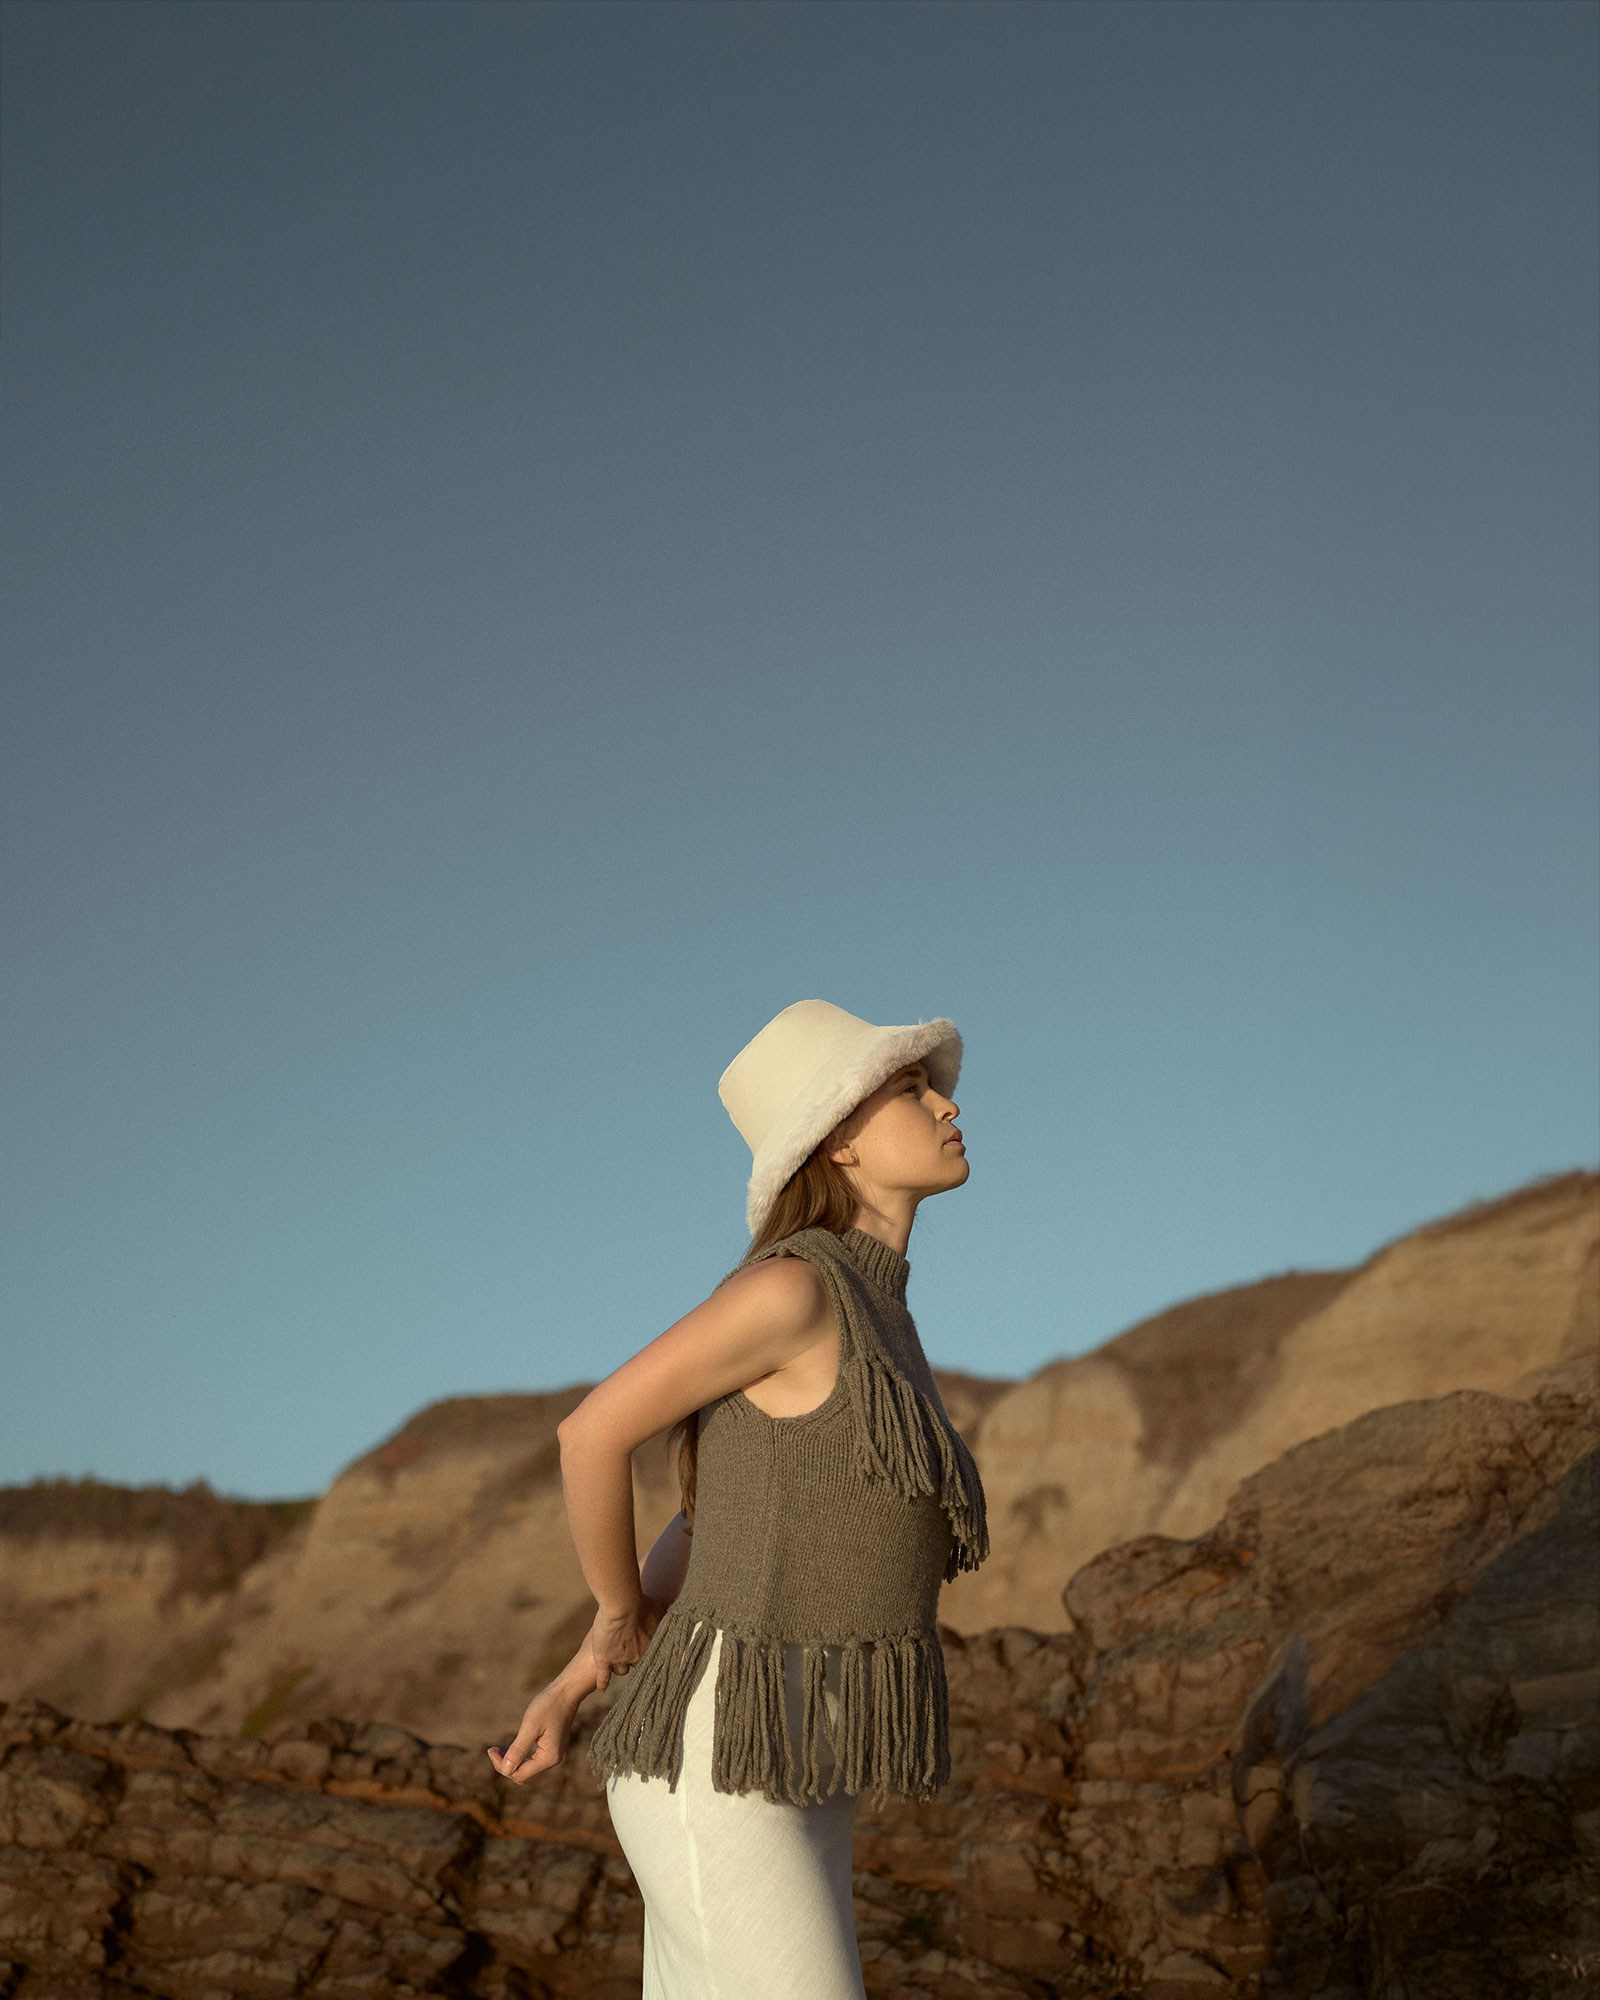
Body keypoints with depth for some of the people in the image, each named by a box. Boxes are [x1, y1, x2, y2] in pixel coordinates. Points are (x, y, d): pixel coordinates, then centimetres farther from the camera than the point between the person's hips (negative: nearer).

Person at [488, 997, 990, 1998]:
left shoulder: (867, 1322, 16)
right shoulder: (792, 1285, -14)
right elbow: (594, 1432, -8)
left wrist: (572, 1689, 15)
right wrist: (623, 1621, 8)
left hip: (781, 1783, 9)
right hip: (719, 1773, -9)